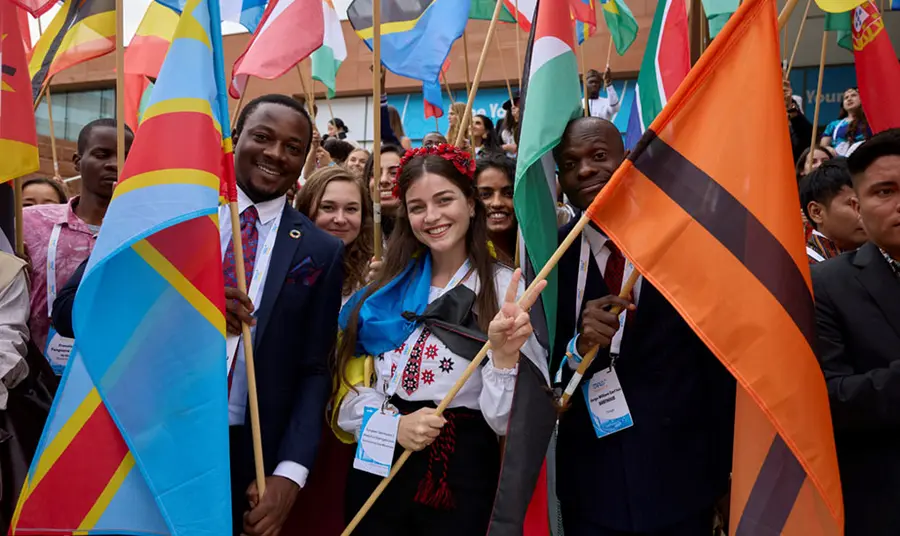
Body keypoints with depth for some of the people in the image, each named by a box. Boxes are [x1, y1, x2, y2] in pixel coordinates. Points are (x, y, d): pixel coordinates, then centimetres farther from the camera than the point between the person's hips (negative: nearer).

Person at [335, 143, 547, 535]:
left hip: (461, 473, -3)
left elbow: (505, 422, -13)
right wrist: (394, 425, -12)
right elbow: (352, 382, 5)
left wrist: (504, 354, -30)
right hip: (378, 468, 4)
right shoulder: (388, 287, 4)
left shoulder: (505, 288, -9)